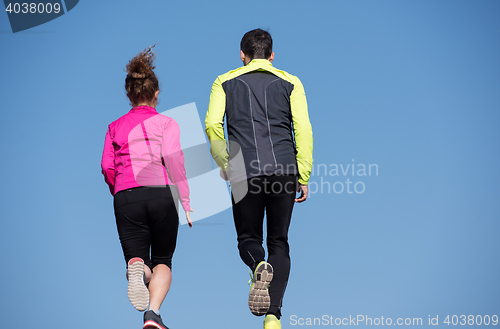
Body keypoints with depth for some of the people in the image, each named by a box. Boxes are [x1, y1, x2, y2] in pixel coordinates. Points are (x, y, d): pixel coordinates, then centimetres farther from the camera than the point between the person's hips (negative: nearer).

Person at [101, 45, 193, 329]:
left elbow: (107, 167, 8)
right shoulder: (166, 123, 8)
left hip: (126, 199, 1)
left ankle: (137, 267, -32)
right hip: (162, 194, -1)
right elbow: (173, 159, -6)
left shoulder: (116, 127, 16)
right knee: (163, 262, 12)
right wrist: (184, 201, -5)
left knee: (140, 259, 6)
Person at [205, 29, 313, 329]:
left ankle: (259, 266, -22)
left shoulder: (225, 82, 12)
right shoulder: (290, 83, 12)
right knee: (279, 242, 9)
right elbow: (303, 129, 2)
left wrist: (224, 164, 10)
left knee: (248, 238, 14)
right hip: (283, 169, 1)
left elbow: (212, 124, -1)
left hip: (244, 172, 0)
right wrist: (303, 177, 4)